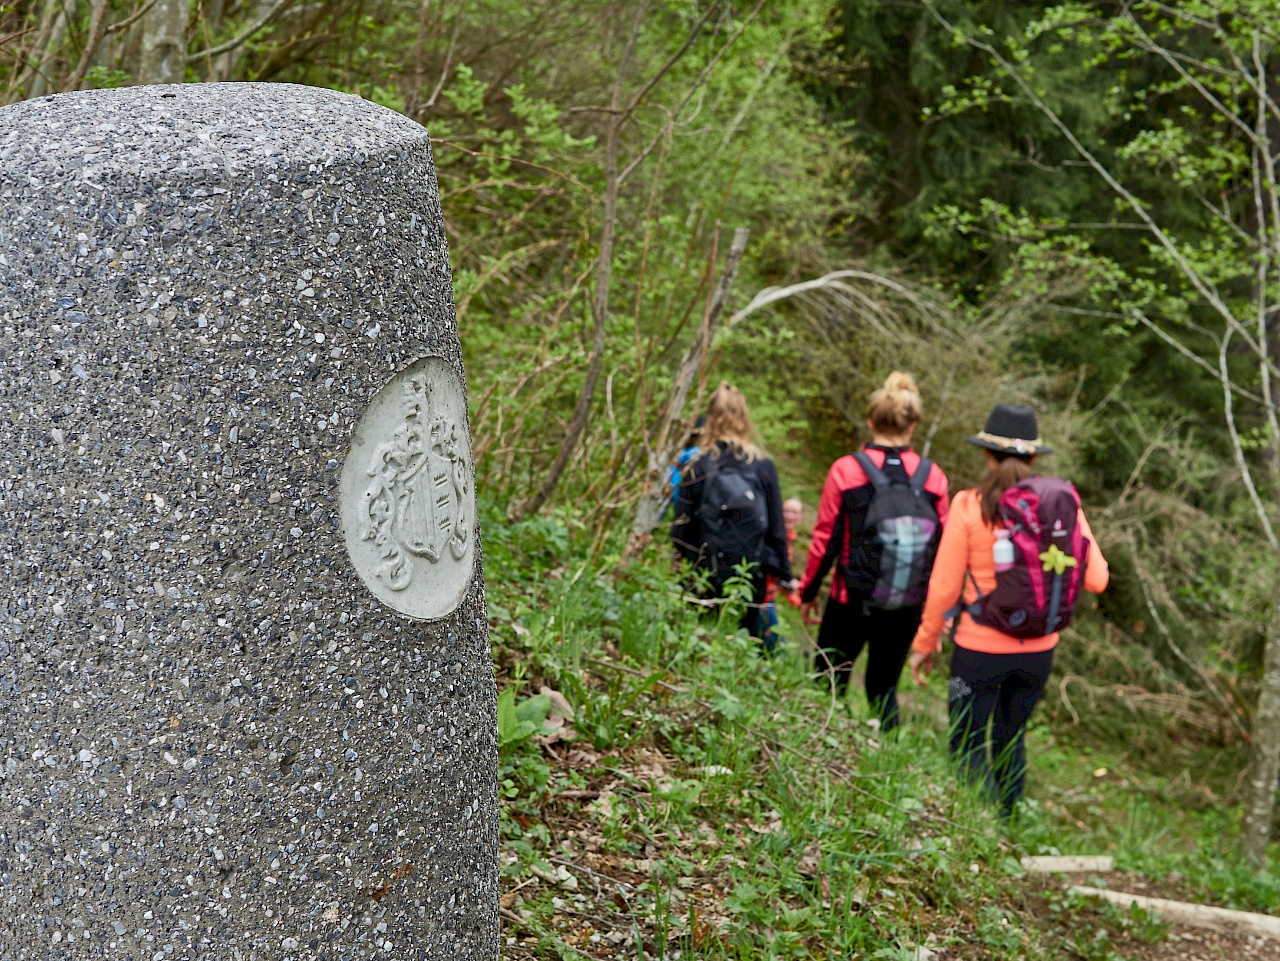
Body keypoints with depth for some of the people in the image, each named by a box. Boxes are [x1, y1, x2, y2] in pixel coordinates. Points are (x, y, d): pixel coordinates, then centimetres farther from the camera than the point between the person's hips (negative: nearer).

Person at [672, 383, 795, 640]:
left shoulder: (698, 467, -7)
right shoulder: (763, 467, -2)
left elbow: (680, 530, -5)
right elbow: (777, 529, 2)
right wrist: (785, 574, 13)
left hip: (705, 579, -1)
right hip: (751, 579, 1)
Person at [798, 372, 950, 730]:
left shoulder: (846, 471, -10)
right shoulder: (932, 476, -4)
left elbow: (825, 540, -5)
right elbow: (944, 547, 0)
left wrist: (808, 591, 8)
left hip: (851, 602, -2)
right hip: (906, 608, 3)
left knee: (829, 686, 13)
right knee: (884, 689, 17)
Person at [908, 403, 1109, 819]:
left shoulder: (970, 505, -12)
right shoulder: (1065, 502, -3)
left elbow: (944, 587, -8)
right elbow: (1096, 579, -2)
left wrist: (924, 643, 5)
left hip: (980, 650, -4)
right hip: (1038, 651, 4)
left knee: (968, 748, 7)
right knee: (1010, 742, 22)